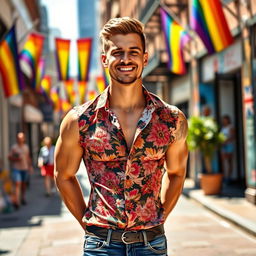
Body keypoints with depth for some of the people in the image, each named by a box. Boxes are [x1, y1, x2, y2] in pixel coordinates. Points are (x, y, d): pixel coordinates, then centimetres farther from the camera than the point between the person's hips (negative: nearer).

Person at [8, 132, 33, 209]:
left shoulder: (26, 147, 10)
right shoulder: (14, 147, -5)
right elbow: (9, 157, -2)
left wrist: (30, 166, 14)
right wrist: (16, 159, -18)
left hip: (25, 168, 5)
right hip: (16, 168, -5)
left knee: (24, 184, 13)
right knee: (17, 184, -15)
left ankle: (22, 198, 30)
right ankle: (16, 201, -20)